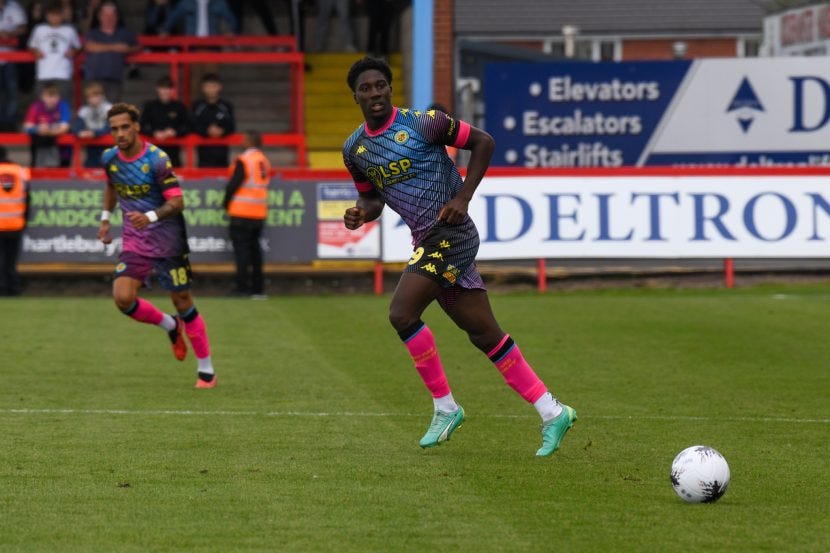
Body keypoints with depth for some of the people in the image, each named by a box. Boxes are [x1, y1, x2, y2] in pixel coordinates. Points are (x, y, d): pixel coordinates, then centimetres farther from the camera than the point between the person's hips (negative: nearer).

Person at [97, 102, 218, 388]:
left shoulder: (157, 159, -17)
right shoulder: (110, 159, 0)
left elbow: (177, 202, -19)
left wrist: (150, 217, -34)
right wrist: (105, 218, 17)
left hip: (167, 239, -5)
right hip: (134, 240, 5)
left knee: (182, 301, -1)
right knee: (123, 298, -14)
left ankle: (206, 370, 12)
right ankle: (171, 326, 15)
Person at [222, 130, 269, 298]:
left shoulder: (243, 161, -13)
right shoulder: (264, 161, 10)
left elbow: (233, 184, -15)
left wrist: (226, 203, -1)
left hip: (242, 213, -7)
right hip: (259, 213, 7)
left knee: (241, 247, -4)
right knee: (255, 248, 12)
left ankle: (243, 286, -8)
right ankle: (257, 287, 13)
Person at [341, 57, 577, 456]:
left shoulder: (422, 124, -11)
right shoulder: (354, 149, 8)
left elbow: (483, 142, -4)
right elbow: (372, 198, 22)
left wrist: (462, 198, -11)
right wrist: (360, 213, -2)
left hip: (451, 233, -7)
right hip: (427, 242, 7)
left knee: (402, 313, -19)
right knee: (485, 335, 6)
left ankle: (444, 407, -5)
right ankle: (552, 413, 11)